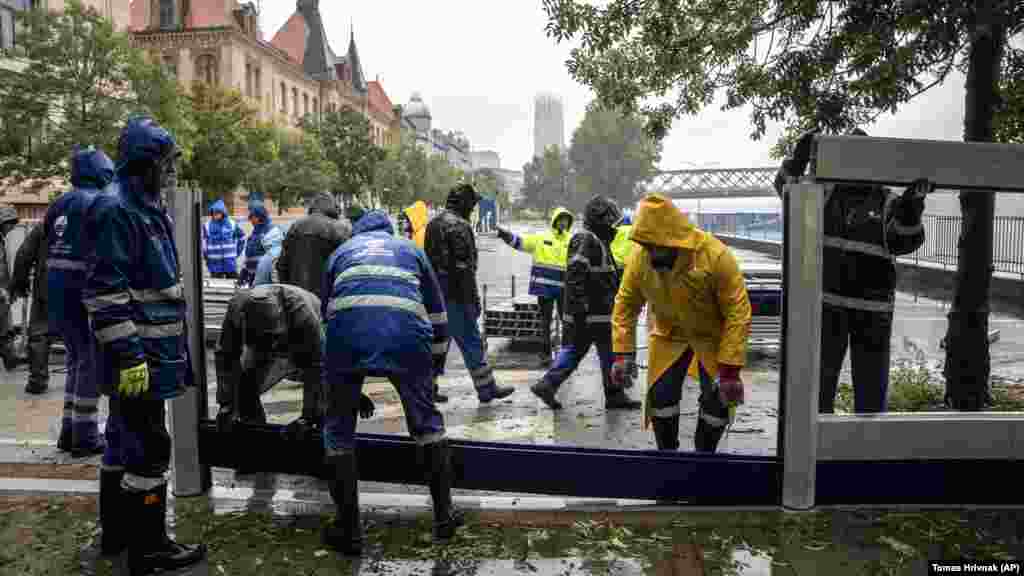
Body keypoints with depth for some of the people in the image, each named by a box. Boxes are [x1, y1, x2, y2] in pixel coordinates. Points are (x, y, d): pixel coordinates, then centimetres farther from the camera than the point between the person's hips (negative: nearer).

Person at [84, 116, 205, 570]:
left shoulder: (149, 210, 15)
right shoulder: (117, 211, -17)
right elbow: (104, 294, -22)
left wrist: (174, 347, 24)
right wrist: (128, 354, -24)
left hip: (153, 352, 11)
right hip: (138, 359, -11)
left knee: (124, 443, 19)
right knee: (148, 450, -4)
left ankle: (118, 531, 32)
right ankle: (148, 548, 8)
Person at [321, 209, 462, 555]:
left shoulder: (341, 252, 35)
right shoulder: (411, 250, 34)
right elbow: (437, 316, 31)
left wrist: (353, 390, 42)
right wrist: (433, 366, 42)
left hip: (348, 328, 0)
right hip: (406, 330, 1)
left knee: (339, 428, 17)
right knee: (426, 419, 21)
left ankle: (348, 529, 21)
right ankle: (444, 513, 27)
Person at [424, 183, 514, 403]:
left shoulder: (433, 224, 15)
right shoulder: (459, 226, -14)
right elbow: (464, 267, -18)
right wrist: (473, 299, -15)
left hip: (435, 294, 9)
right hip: (455, 296, -9)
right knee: (472, 343, 0)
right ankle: (486, 389, 9)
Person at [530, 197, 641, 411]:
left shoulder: (597, 240, 20)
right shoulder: (586, 240, -14)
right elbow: (576, 273, -24)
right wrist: (579, 307, -28)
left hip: (582, 313, 10)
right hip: (595, 313, -10)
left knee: (573, 350, 11)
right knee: (610, 353, 2)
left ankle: (547, 384, 7)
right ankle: (615, 396, 13)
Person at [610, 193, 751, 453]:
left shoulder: (715, 255, -32)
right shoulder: (639, 257, -20)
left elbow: (738, 313, -28)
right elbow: (625, 305, -8)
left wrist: (730, 369, -28)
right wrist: (622, 353, -14)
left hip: (713, 335, -2)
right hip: (669, 334, 2)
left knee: (717, 400, -5)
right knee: (661, 394, -2)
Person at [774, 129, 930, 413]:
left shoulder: (889, 203, 3)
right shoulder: (824, 194, 7)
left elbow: (905, 241, -11)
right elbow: (787, 187, -7)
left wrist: (912, 207, -29)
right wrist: (797, 160, -27)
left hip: (873, 310, -1)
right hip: (827, 306, 1)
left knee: (871, 385, 10)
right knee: (820, 377, 10)